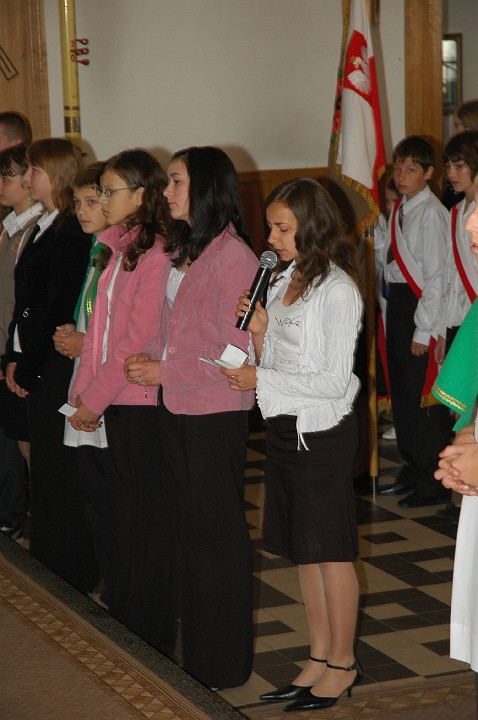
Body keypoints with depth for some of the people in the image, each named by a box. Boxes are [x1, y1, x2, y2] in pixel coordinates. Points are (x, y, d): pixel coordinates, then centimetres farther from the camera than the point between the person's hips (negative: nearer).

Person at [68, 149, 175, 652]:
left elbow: (138, 340, -18)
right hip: (115, 402, 8)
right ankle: (124, 624, 27)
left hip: (142, 403, -8)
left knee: (144, 519, 2)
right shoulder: (119, 248, 12)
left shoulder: (155, 253, -15)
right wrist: (85, 393, 6)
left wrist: (95, 399, -14)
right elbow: (100, 326, 12)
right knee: (121, 511, 15)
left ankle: (150, 636, 13)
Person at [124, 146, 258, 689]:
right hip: (176, 408, 8)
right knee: (186, 527, 15)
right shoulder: (180, 250, 9)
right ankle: (194, 649, 27)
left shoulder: (232, 256, -15)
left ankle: (223, 663, 17)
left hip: (215, 413, -8)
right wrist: (151, 360, -2)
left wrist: (164, 371, -15)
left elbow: (235, 353, -17)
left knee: (215, 533, 3)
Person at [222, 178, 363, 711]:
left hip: (323, 432, -8)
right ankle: (320, 658, 25)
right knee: (303, 551, 14)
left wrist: (261, 379, -15)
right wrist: (259, 334, -5)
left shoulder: (336, 289, -15)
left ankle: (343, 663, 16)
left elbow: (334, 381, -18)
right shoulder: (281, 281, 7)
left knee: (330, 551, 3)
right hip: (285, 427, 8)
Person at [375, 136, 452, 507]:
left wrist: (423, 330, -18)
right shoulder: (401, 208, 11)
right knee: (401, 390, 18)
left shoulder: (431, 212, -16)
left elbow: (435, 275, -18)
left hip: (419, 302, -9)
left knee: (422, 395, -2)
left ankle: (433, 483, 9)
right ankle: (411, 470, 33)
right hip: (397, 300, 9)